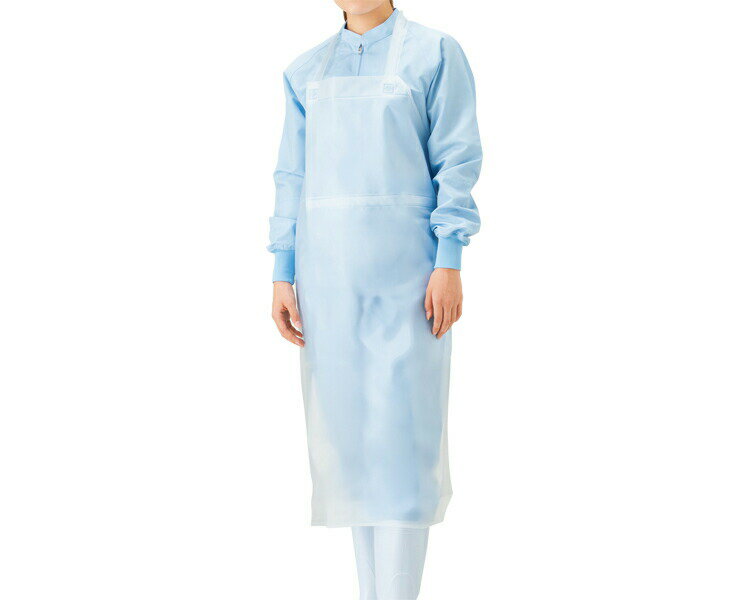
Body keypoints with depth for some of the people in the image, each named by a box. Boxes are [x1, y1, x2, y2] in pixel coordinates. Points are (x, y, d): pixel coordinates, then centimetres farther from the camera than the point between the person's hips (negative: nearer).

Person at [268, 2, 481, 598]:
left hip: (405, 273, -4)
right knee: (346, 431, 5)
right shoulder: (305, 71, 14)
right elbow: (292, 178, 13)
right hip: (327, 275, 4)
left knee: (401, 430, -6)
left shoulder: (433, 52, 3)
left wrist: (449, 263, -11)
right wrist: (283, 275, 7)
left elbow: (457, 162, -3)